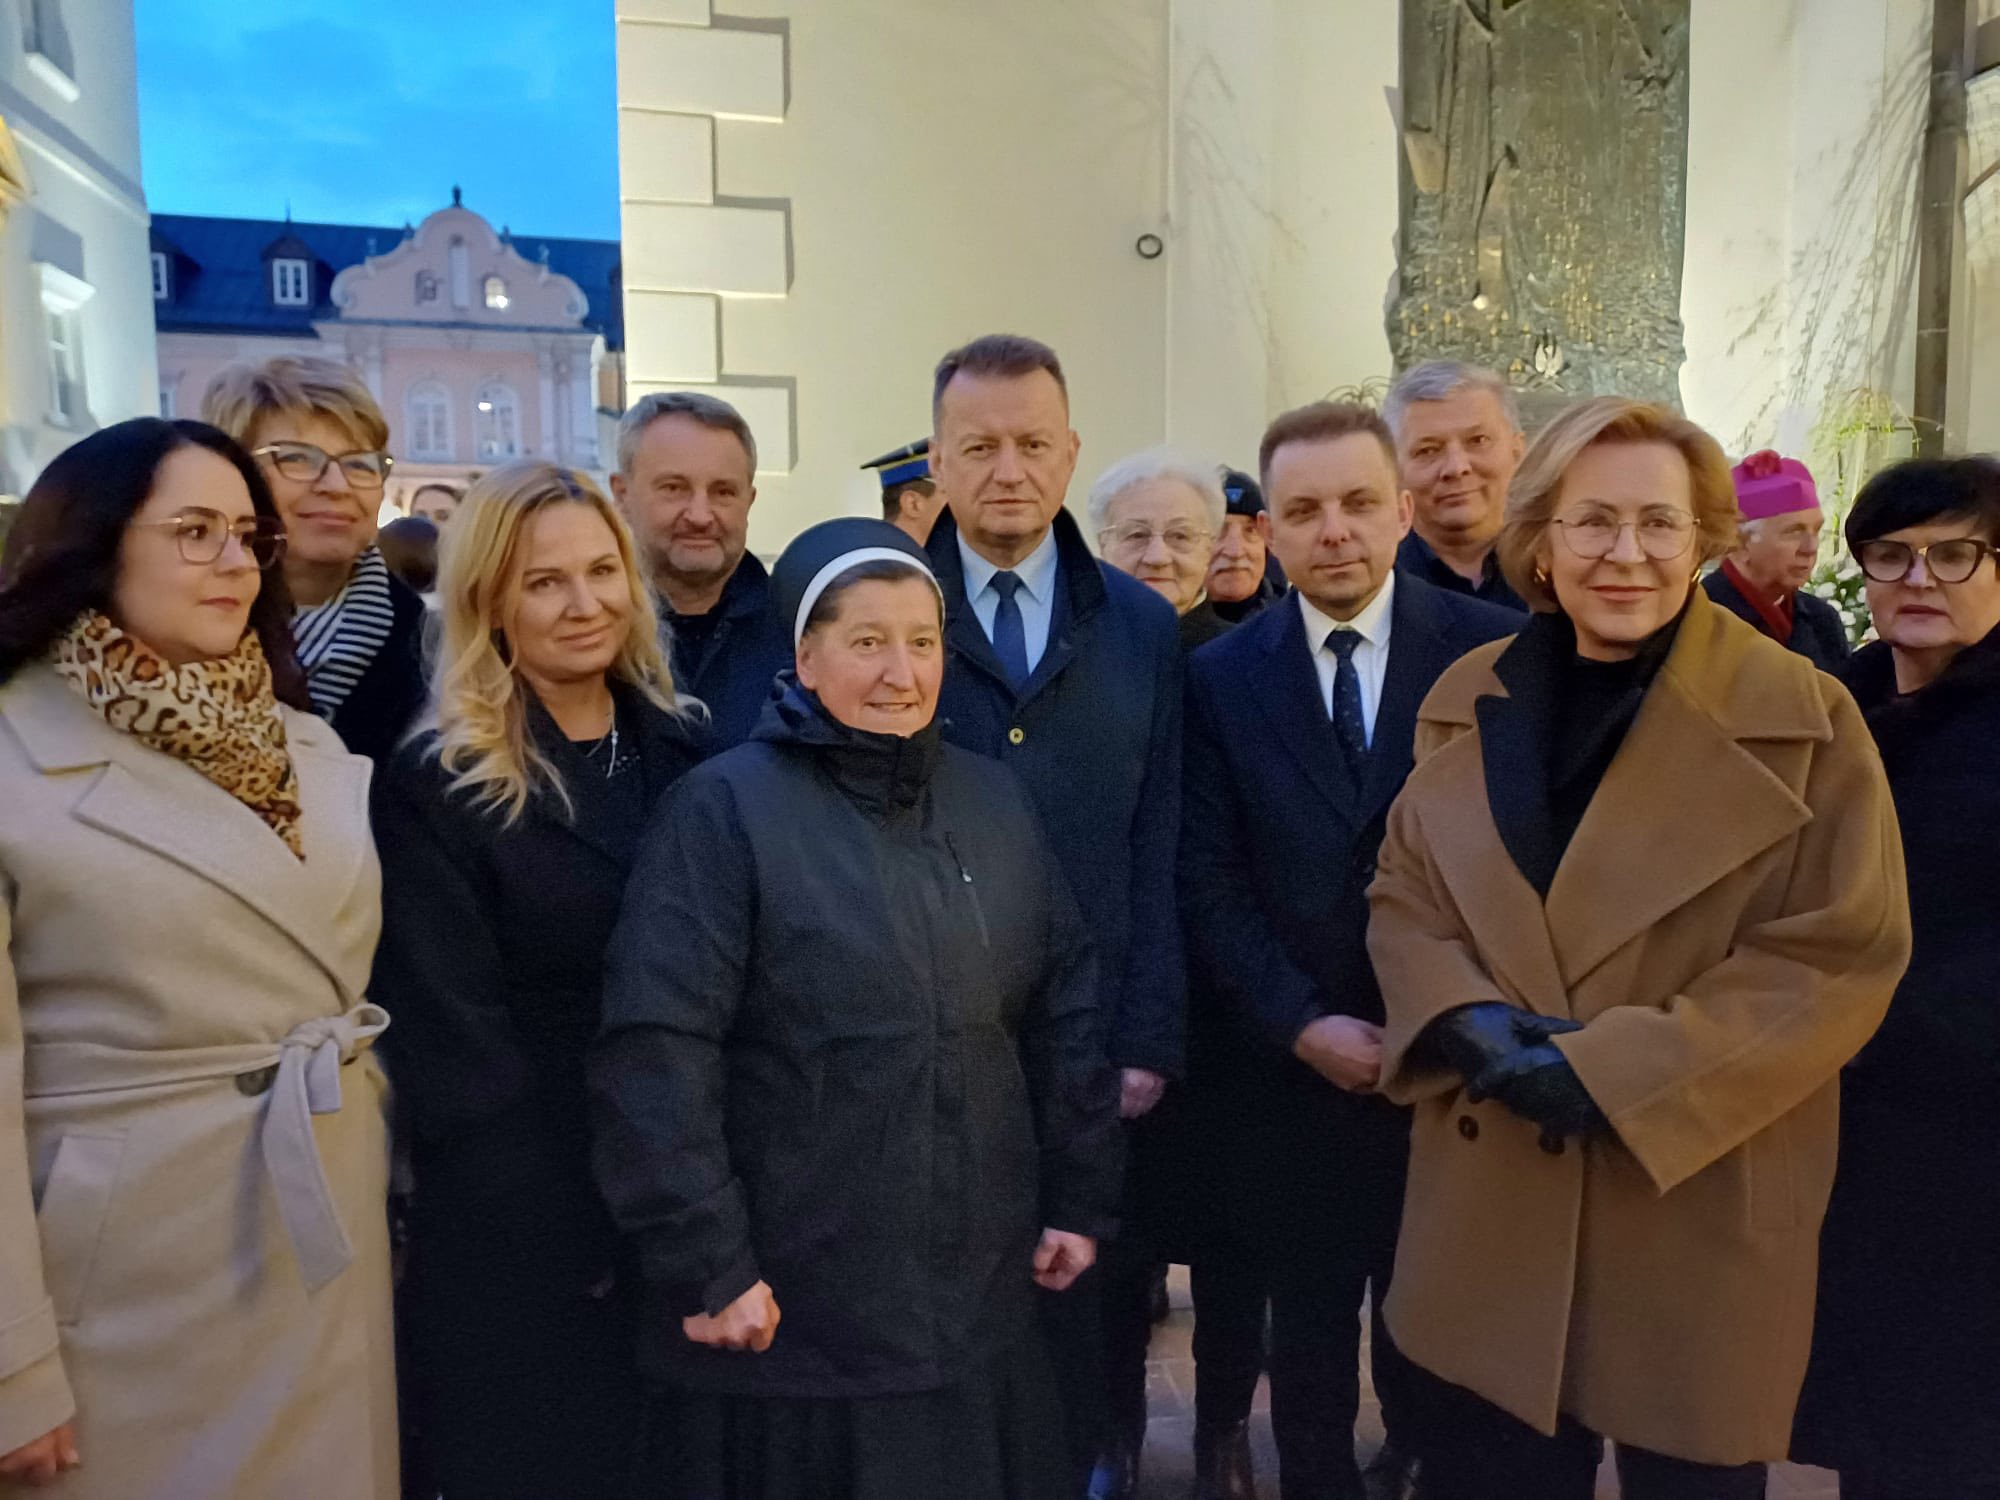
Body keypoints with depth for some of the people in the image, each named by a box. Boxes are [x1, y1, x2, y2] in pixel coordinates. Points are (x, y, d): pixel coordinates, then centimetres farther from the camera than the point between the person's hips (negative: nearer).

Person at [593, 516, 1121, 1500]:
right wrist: (705, 1264, -15)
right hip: (793, 1309, -4)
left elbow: (1065, 1006, 8)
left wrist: (1081, 1198, 7)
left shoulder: (994, 799, 5)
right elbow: (656, 1053, -16)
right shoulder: (726, 808, -11)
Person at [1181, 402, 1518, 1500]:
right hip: (1291, 1072, 1)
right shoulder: (1221, 678, 0)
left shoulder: (1492, 652, -5)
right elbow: (1210, 882, -2)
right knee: (1307, 1332, 15)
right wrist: (1305, 1026, -10)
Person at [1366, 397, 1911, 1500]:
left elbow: (1842, 953, -11)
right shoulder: (1467, 702, 4)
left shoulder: (1803, 718, -8)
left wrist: (1613, 1069, -18)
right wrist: (1471, 1021, -13)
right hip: (1491, 1203, 3)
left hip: (1703, 1214, -3)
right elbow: (1402, 896, 8)